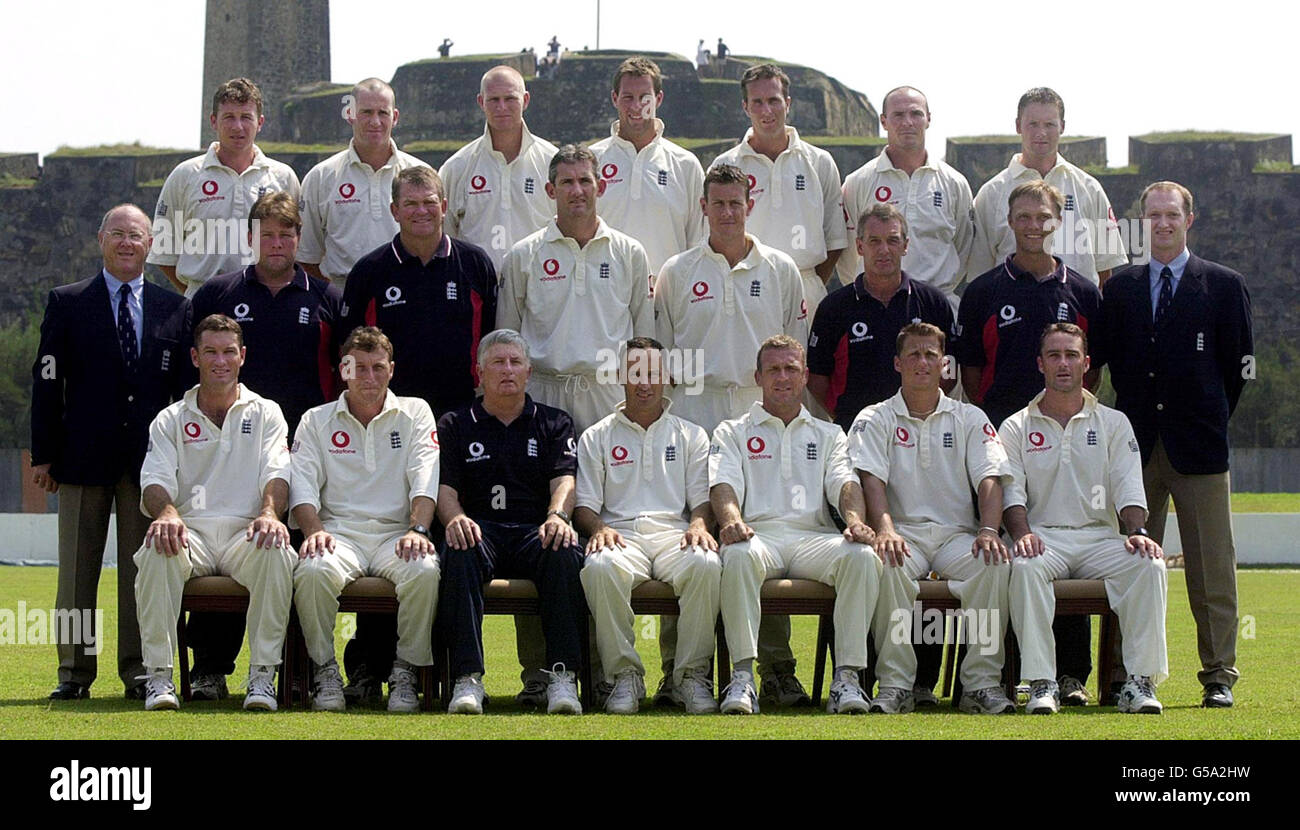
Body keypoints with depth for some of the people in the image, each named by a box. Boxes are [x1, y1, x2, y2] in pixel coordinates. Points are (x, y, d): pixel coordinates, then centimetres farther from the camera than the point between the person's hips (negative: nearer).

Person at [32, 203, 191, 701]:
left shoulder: (174, 309, 10)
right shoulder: (67, 304, 6)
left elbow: (187, 388, 11)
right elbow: (47, 382, 3)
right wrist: (43, 455, -2)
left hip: (150, 459, 1)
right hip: (84, 456, -1)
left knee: (142, 569, 2)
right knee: (77, 569, 2)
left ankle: (139, 672, 7)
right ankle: (74, 672, 7)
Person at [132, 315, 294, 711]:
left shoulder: (266, 413, 17)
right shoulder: (171, 419, 16)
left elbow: (276, 473, 1)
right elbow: (156, 479, 2)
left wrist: (269, 512, -23)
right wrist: (167, 512, -24)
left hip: (245, 532, 0)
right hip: (190, 531, 0)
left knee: (277, 552, -36)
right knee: (156, 551, -35)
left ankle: (263, 674, -27)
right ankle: (158, 674, -26)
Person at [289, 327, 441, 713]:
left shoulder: (414, 413, 14)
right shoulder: (317, 421, 15)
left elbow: (425, 479, 1)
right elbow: (303, 485, 4)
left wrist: (418, 529, -17)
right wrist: (314, 531, -17)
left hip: (396, 533, 0)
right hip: (339, 532, 0)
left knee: (425, 570, -34)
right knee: (313, 570, -34)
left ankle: (406, 670, -16)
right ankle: (325, 669, -15)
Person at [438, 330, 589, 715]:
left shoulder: (554, 423, 21)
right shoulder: (455, 425, 20)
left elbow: (564, 480, 5)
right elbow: (444, 487, 7)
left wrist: (557, 517, -18)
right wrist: (455, 518, -17)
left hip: (536, 531, 0)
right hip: (481, 529, 0)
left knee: (565, 552, -35)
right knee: (459, 551, -37)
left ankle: (562, 677, -37)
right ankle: (467, 679, -42)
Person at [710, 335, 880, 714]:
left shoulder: (828, 435, 27)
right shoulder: (732, 433, 22)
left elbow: (845, 484, 9)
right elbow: (723, 484, 3)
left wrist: (855, 521, -15)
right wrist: (731, 520, -21)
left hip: (814, 536, 2)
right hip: (760, 533, -2)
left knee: (863, 556, -32)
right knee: (738, 556, -39)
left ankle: (847, 676, -31)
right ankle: (743, 674, -38)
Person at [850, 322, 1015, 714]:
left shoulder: (969, 418, 16)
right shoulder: (875, 420, 11)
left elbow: (989, 477, 3)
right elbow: (872, 479, -6)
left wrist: (988, 530, -18)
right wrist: (885, 529, -26)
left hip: (956, 533, 2)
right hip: (903, 531, -1)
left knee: (995, 562, -32)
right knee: (890, 564, -37)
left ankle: (982, 682, -26)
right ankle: (895, 685, -30)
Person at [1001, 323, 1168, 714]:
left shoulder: (1113, 423, 16)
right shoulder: (1016, 427, 13)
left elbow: (1129, 490, 6)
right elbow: (1011, 494, 1)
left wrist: (1138, 532, -15)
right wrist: (1022, 534, -20)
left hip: (1100, 536, 2)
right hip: (1043, 538, -2)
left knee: (1149, 565, -29)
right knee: (1025, 567, -37)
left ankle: (1140, 680, -27)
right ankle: (1041, 684, -36)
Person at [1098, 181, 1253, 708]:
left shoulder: (1224, 286, 5)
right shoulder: (1119, 289, 12)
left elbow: (1238, 364, 7)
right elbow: (1115, 361, 14)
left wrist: (1210, 418, 5)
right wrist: (1134, 419, 9)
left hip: (1198, 446, -2)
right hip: (1137, 446, 2)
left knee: (1211, 568, -1)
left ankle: (1218, 678, 5)